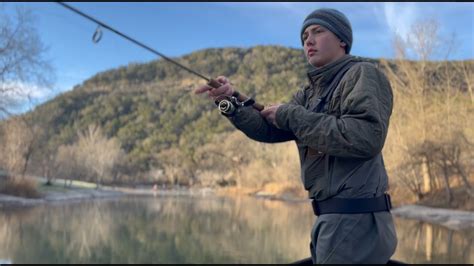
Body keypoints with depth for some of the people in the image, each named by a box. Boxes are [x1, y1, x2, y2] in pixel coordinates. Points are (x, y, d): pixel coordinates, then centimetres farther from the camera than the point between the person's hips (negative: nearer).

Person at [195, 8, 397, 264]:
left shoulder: (363, 74, -6)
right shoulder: (310, 94, 17)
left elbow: (366, 138, -22)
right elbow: (268, 129, 7)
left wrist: (291, 115, -15)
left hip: (355, 221, -8)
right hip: (333, 220, 8)